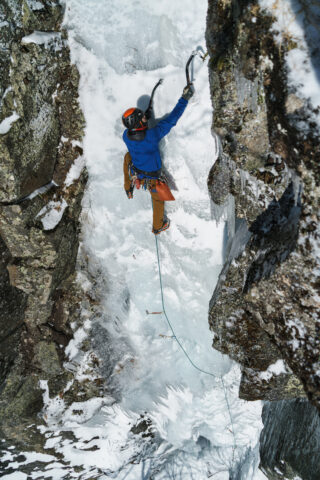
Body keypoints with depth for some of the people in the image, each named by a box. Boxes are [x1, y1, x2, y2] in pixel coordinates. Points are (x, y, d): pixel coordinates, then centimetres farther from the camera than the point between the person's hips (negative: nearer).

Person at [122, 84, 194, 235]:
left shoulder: (126, 136, -19)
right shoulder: (153, 135, -33)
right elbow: (172, 119, -25)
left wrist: (145, 117, 6)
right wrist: (185, 98, -17)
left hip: (135, 175, 3)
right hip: (152, 179, -3)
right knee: (158, 198, 27)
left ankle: (128, 189, 41)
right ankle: (158, 226, 51)